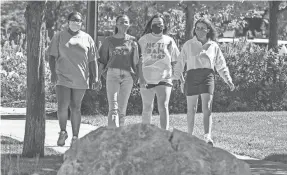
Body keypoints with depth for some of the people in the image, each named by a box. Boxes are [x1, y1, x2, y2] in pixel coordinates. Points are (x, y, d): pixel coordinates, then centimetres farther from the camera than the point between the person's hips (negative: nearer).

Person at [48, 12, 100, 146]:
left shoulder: (87, 39, 8)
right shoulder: (59, 37, 5)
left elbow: (92, 60, 8)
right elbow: (52, 56, 3)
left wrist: (95, 77, -1)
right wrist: (53, 72, -11)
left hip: (80, 78, 1)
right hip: (62, 77, -1)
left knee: (75, 108, 3)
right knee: (62, 106, -13)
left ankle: (75, 137, 11)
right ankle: (63, 132, 7)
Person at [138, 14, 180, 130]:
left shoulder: (169, 41, 7)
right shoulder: (143, 40, 6)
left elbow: (175, 62, 11)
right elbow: (140, 61, 3)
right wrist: (141, 78, -7)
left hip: (164, 80, -1)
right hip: (147, 80, 1)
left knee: (163, 106, -14)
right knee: (147, 109, 9)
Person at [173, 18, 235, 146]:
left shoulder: (213, 46, 11)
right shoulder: (188, 45, 8)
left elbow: (221, 66, 15)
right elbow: (180, 62, 8)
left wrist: (228, 80, 7)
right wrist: (177, 77, -2)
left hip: (207, 76, 0)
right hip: (192, 76, 0)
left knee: (207, 108, -15)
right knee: (191, 109, 7)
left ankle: (208, 136, -28)